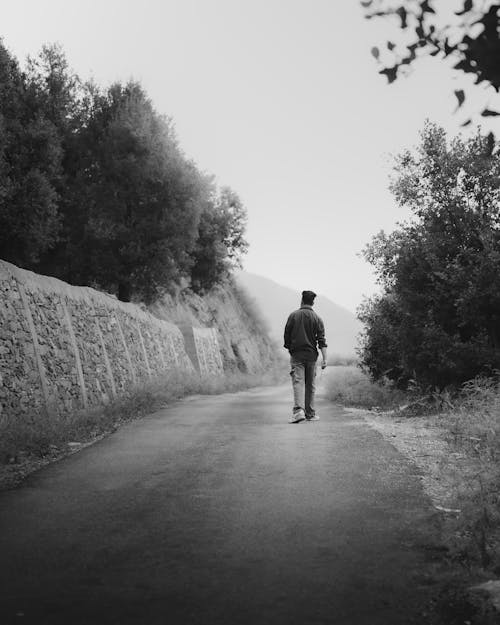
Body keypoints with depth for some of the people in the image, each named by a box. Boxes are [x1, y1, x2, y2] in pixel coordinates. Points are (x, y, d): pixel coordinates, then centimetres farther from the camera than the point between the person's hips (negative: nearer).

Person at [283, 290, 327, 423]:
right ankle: (310, 414, 18)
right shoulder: (317, 318, 1)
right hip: (311, 355, 1)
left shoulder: (293, 316, 0)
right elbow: (321, 340, -5)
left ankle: (299, 410, -26)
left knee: (298, 382, -7)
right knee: (310, 385, 11)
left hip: (296, 355, -1)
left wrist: (290, 350, 18)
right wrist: (325, 359, -8)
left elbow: (287, 336, 3)